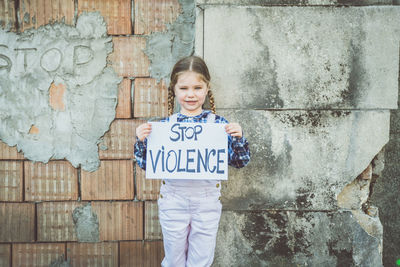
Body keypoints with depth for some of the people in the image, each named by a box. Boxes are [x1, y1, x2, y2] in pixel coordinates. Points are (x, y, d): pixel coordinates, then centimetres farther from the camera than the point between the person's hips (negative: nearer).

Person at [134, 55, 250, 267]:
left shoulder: (218, 123, -6)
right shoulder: (165, 125, -5)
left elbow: (240, 162, -3)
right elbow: (146, 164, 1)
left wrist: (238, 138, -20)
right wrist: (141, 141, -16)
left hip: (207, 202, 0)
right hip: (172, 201, 1)